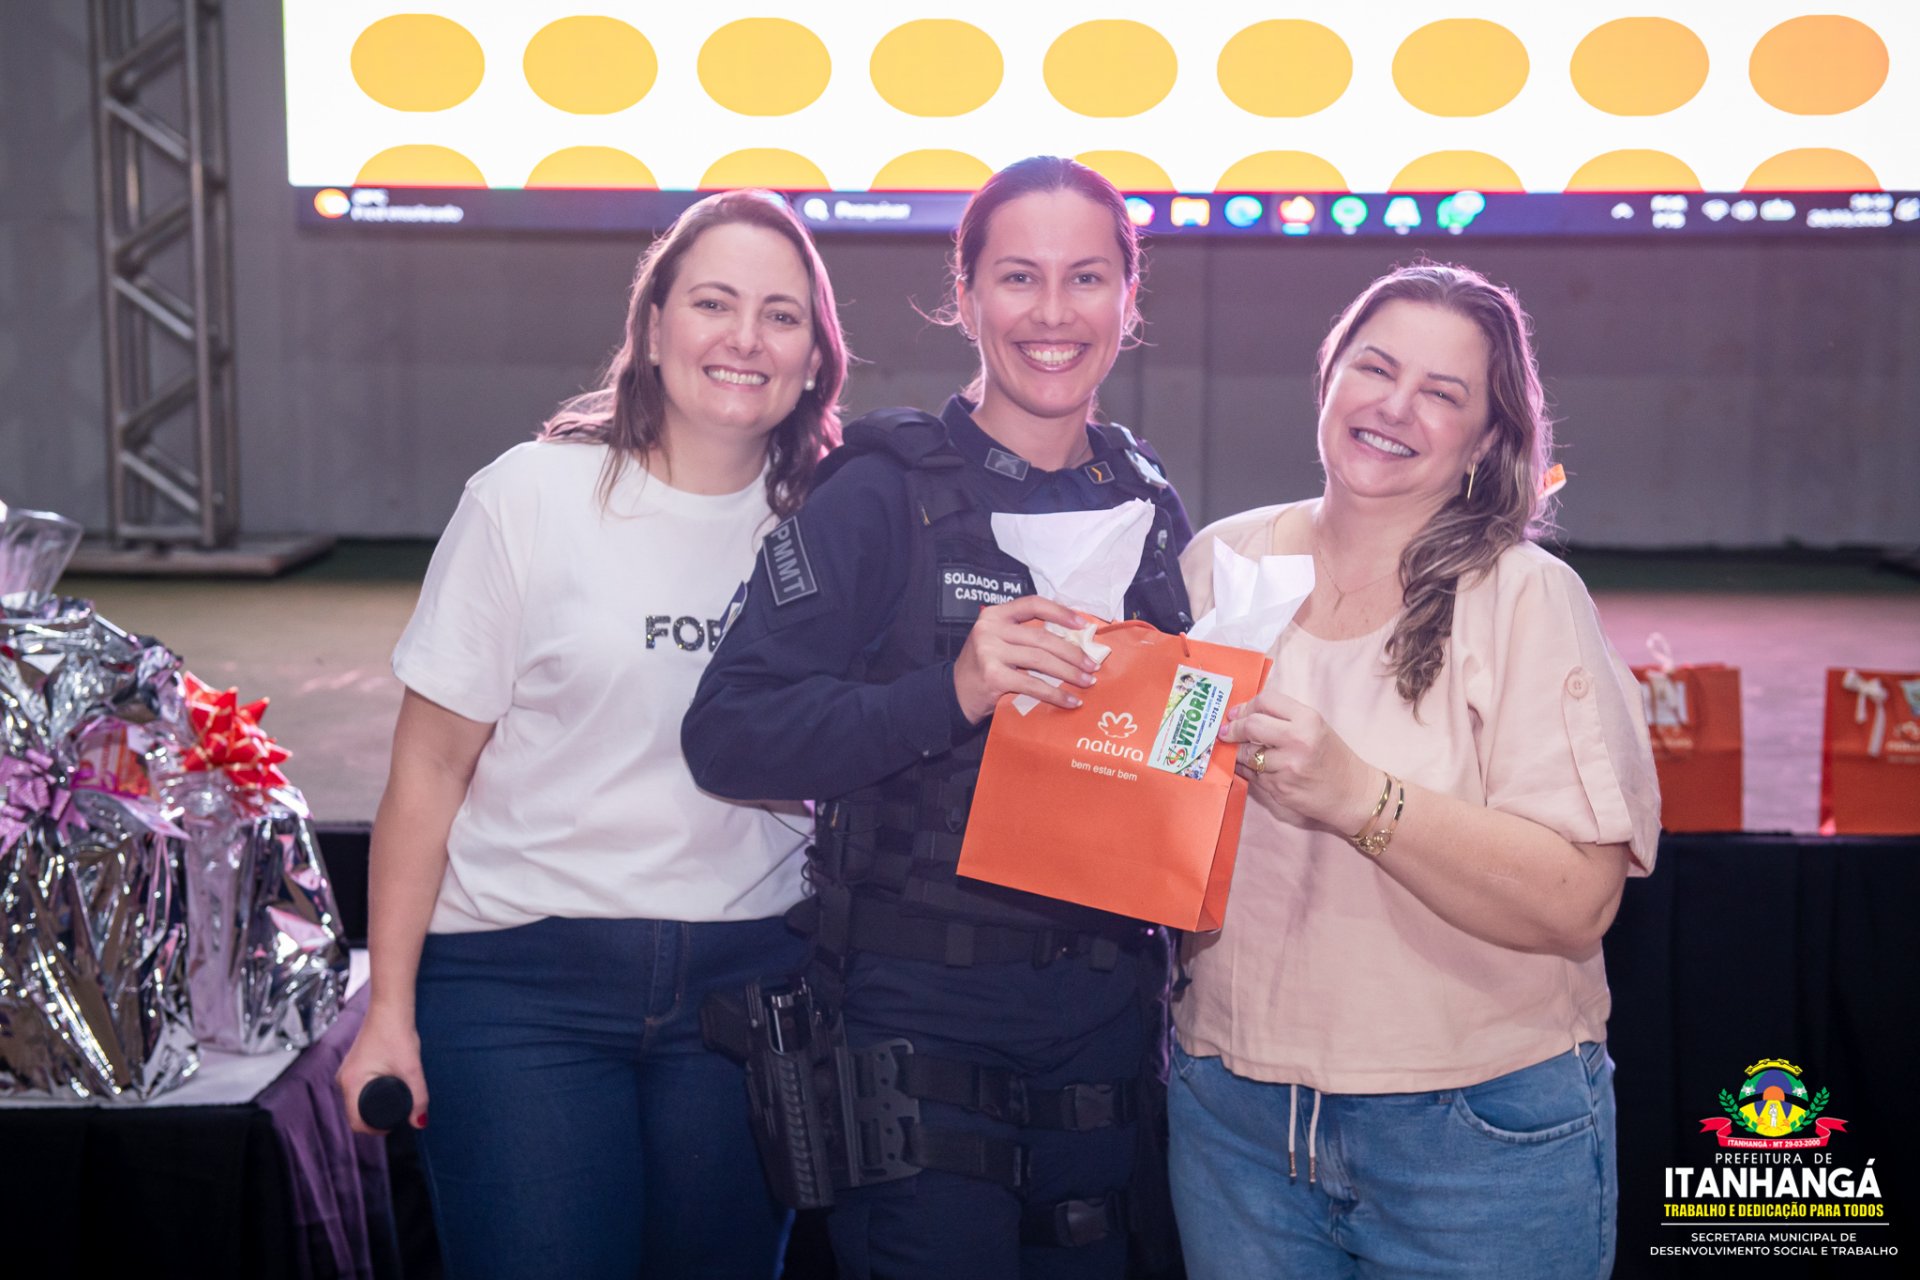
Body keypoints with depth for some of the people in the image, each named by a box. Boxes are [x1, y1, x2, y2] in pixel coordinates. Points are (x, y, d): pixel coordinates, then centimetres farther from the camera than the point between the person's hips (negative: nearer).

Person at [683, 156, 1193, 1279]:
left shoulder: (1148, 500, 7)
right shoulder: (887, 494, -10)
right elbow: (727, 736, -17)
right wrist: (950, 693, -29)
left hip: (1104, 1012, 5)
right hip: (921, 1014, -5)